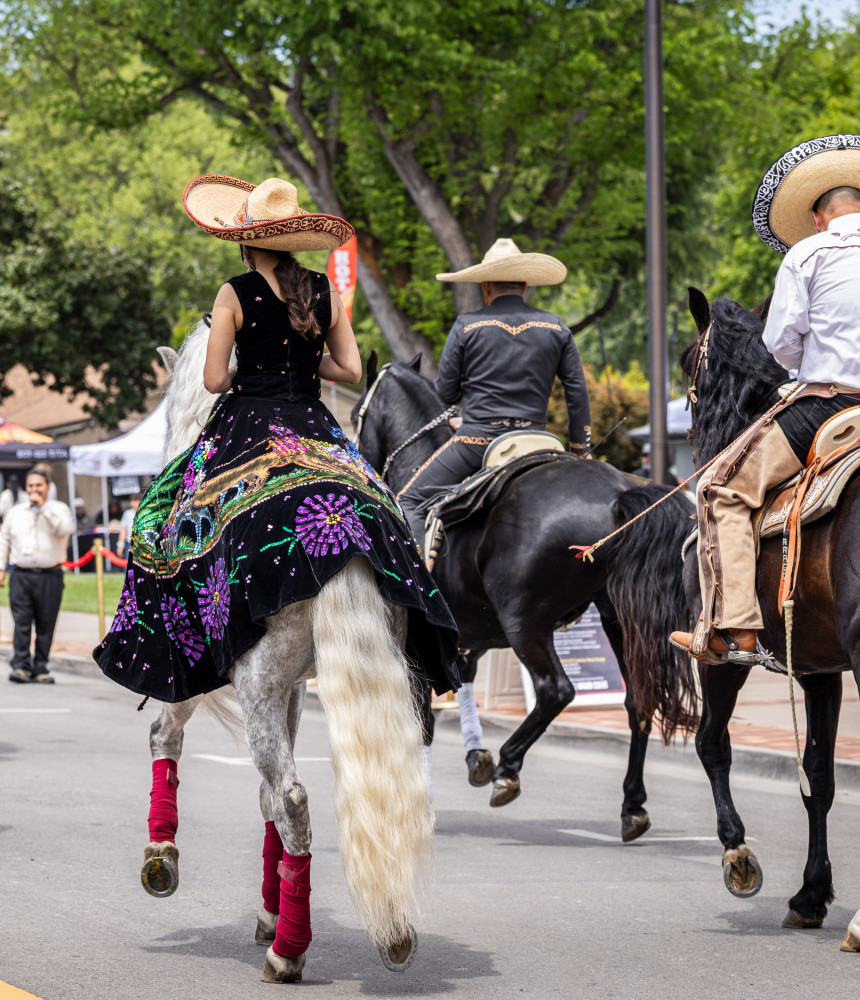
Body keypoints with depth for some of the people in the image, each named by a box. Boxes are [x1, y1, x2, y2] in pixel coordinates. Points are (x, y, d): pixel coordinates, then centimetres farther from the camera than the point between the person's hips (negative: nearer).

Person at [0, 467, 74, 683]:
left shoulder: (58, 509, 5)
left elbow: (65, 529, -15)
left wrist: (43, 507, -13)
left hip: (49, 576, -1)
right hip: (21, 575, 1)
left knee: (46, 625, 0)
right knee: (21, 622, -9)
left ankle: (40, 668, 7)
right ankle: (21, 666, -12)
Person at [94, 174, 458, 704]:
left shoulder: (235, 295, -7)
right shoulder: (326, 292, 3)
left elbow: (215, 380, -7)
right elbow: (350, 369, 6)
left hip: (248, 421, -3)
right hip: (314, 425, 3)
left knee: (174, 513, 9)